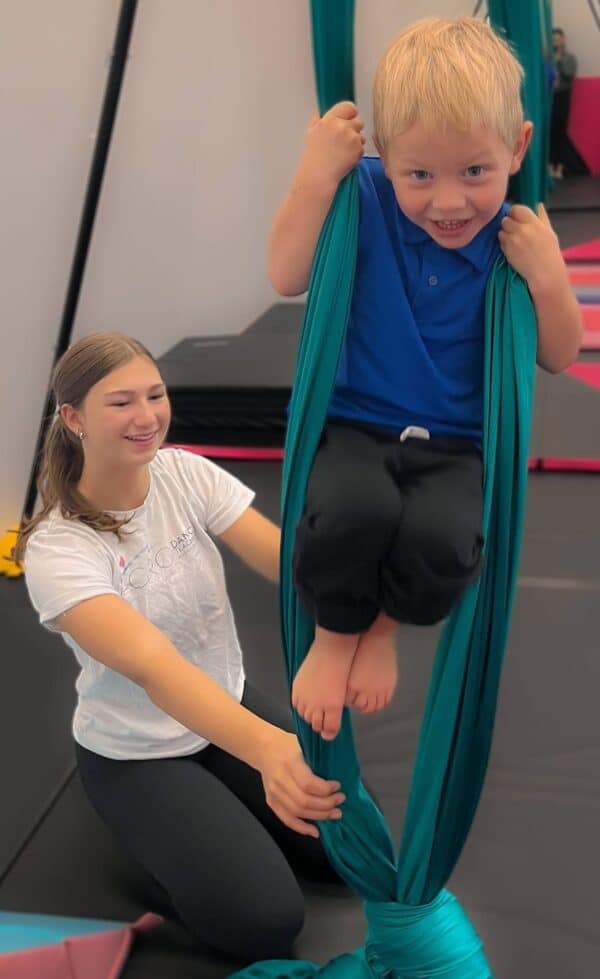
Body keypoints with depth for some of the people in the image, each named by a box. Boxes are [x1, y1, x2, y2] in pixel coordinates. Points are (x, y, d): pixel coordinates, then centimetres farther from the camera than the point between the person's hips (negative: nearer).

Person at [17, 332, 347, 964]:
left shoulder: (185, 473, -14)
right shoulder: (56, 550, -29)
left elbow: (283, 557, -27)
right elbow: (151, 666, -44)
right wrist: (267, 747, -62)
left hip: (227, 709, 5)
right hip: (136, 754, -5)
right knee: (264, 922, -13)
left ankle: (218, 813, 22)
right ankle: (163, 843, 13)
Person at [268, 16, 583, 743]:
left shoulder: (515, 237, -2)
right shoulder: (366, 201, -8)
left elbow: (557, 357, 4)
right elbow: (286, 277, -12)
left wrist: (547, 276, -15)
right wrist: (317, 171, -20)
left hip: (454, 447, 1)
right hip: (351, 426, -1)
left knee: (443, 541, -33)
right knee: (354, 509, -37)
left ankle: (386, 625, 6)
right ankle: (335, 633, -1)